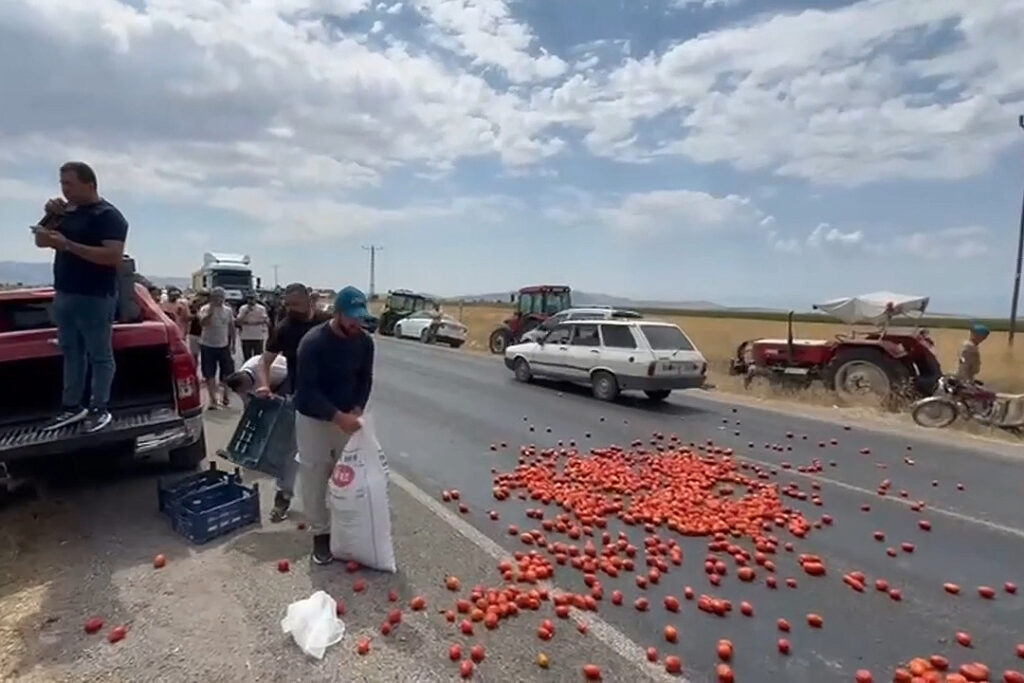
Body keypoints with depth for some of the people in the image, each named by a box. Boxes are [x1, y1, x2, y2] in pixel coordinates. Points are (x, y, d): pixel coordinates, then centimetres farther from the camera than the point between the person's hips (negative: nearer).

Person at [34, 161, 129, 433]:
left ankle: (100, 409, 9)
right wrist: (50, 217, 1)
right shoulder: (65, 211, 14)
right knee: (71, 352, 14)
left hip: (95, 298, -8)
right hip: (63, 294, 8)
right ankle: (72, 406, 23)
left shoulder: (108, 216, -11)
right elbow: (40, 241, 18)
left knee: (99, 354, 1)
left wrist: (67, 244, -24)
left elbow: (114, 256, -22)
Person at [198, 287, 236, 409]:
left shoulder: (228, 310, 4)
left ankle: (224, 394, 26)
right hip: (208, 346, -4)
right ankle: (213, 399, 8)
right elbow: (202, 323, -27)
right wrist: (211, 310, -29)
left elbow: (231, 326, 12)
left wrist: (232, 341, 8)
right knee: (209, 374, 1)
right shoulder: (205, 309, -9)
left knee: (228, 371, 8)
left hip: (224, 345, 4)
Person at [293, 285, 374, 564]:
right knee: (314, 478, 3)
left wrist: (357, 410, -14)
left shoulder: (365, 342, -8)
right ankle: (321, 534, 20)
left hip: (346, 418, 4)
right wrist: (338, 416, -31)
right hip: (313, 419, -4)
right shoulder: (313, 341, -24)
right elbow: (306, 389, -23)